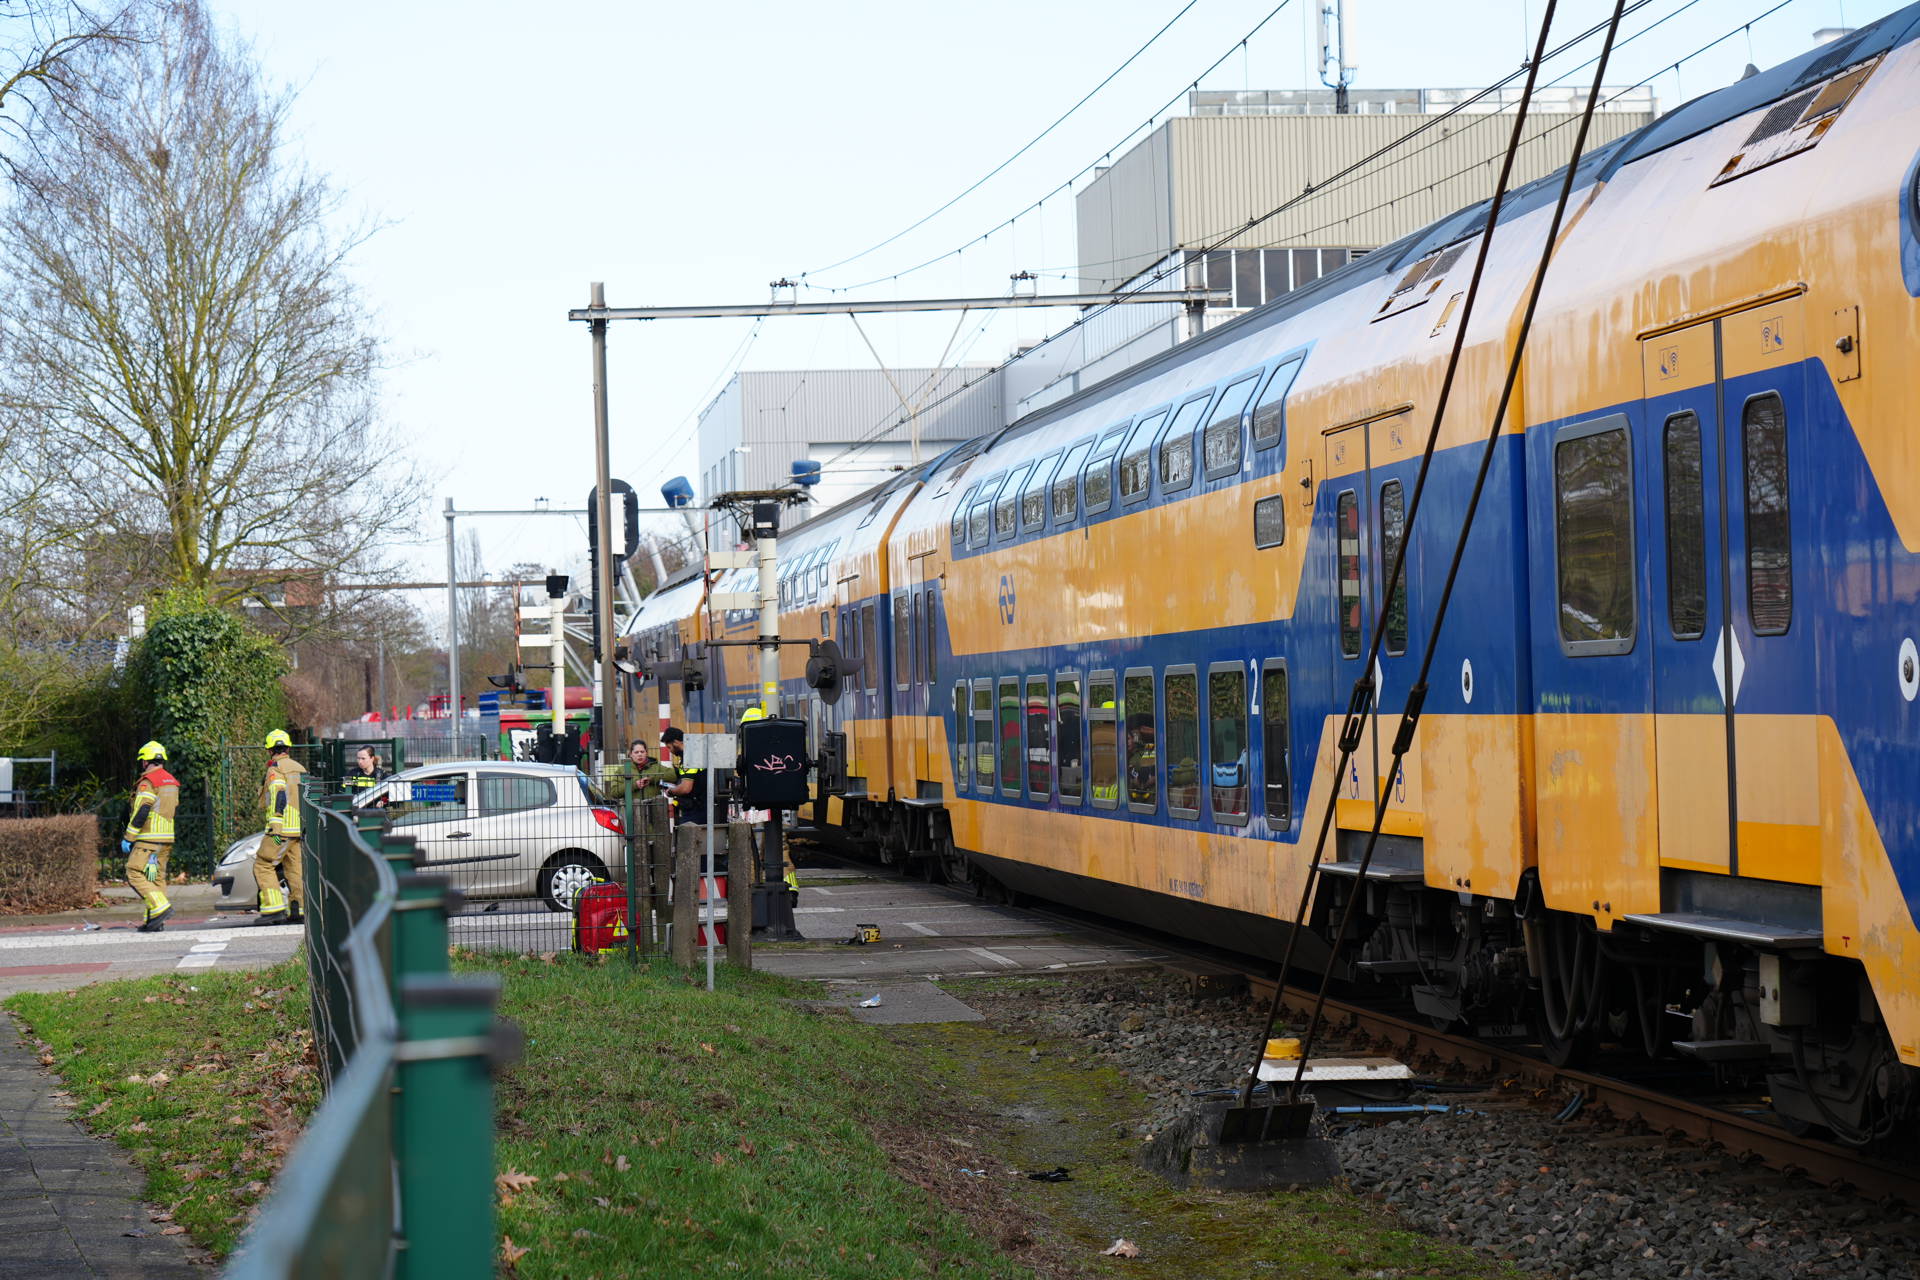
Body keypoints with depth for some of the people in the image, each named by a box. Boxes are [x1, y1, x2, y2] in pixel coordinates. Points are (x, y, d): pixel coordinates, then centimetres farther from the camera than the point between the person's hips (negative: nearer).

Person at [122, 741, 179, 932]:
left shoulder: (148, 782, -11)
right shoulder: (171, 782, 17)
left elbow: (141, 813, -17)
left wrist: (128, 838, -12)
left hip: (148, 838, -9)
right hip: (167, 839, 9)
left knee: (135, 874, -7)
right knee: (157, 877, 9)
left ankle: (160, 907, -19)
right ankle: (154, 921, 6)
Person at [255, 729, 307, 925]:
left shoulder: (276, 769, -6)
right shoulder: (300, 769, 20)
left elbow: (278, 798, -17)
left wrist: (275, 828, -20)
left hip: (282, 829, -8)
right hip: (301, 829, 8)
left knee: (263, 865, -2)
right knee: (297, 869, 8)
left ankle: (274, 908, -11)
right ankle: (300, 910, 0)